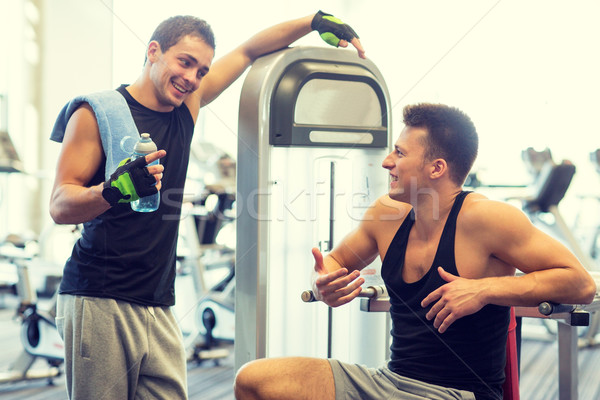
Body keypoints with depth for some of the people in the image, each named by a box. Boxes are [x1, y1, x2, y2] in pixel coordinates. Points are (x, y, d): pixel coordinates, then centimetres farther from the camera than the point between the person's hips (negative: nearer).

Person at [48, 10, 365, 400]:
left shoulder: (188, 106, 13)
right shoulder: (97, 113, -3)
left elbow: (247, 51, 22)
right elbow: (60, 206, -9)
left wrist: (317, 21, 18)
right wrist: (114, 189, -28)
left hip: (159, 307, 6)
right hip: (100, 304, -5)